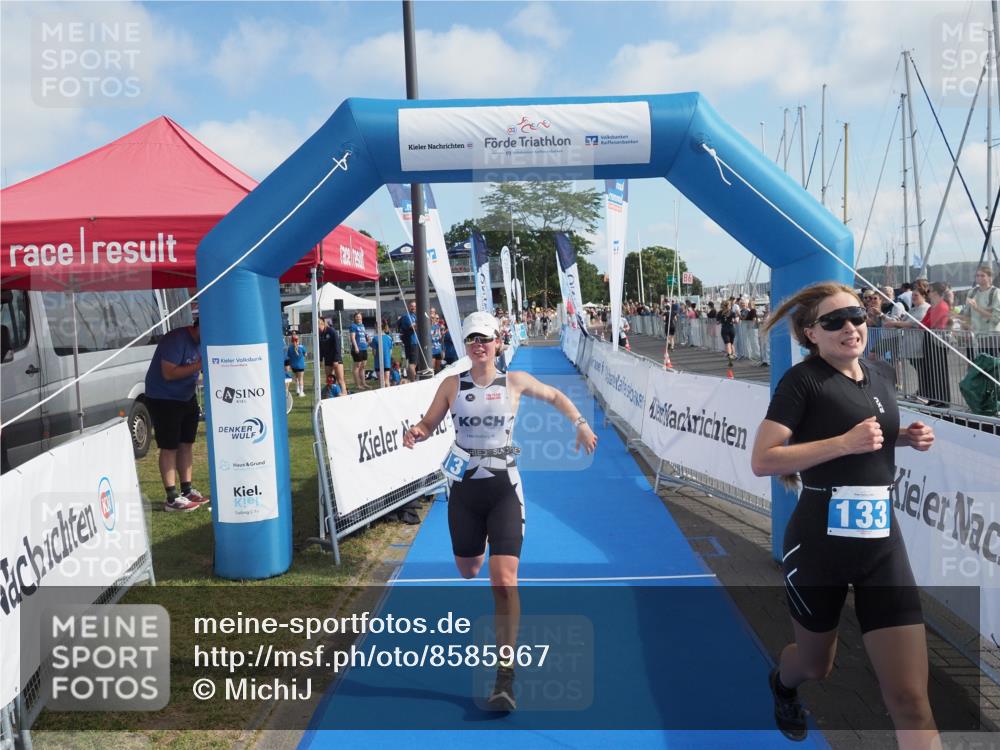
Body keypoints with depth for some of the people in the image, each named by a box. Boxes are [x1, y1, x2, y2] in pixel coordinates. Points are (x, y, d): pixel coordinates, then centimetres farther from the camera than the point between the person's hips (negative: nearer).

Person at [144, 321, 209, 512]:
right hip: (163, 399, -9)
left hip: (187, 397, 9)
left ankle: (186, 490, 23)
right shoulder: (176, 340, -24)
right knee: (169, 447, -6)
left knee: (187, 444, 12)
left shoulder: (200, 341, 2)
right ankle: (172, 499, -3)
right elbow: (169, 373, -29)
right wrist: (200, 364, -30)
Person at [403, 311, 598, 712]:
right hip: (463, 488, 2)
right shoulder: (452, 384, 1)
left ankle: (505, 676, -9)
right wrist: (415, 433, -17)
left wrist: (580, 424, 7)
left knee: (504, 579, -15)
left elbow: (555, 396, 16)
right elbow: (429, 423, 5)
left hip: (503, 488, -2)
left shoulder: (515, 382, -1)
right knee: (467, 569, 19)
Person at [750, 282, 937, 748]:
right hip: (818, 542, -4)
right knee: (816, 664, 20)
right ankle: (781, 685, 57)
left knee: (911, 700, -3)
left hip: (882, 540, 4)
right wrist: (844, 443, -23)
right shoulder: (802, 379, -12)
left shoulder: (882, 375, 8)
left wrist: (905, 437, 4)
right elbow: (761, 461, -19)